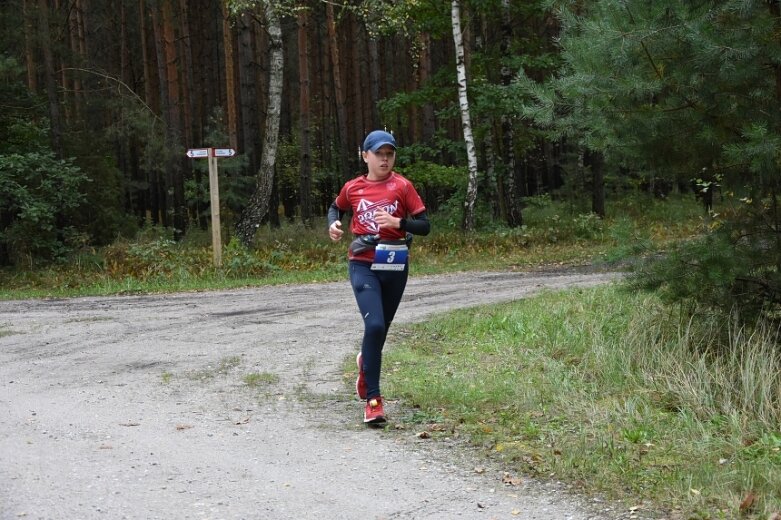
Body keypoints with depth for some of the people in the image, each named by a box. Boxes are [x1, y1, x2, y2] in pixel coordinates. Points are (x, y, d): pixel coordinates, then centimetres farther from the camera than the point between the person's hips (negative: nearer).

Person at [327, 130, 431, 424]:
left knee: (380, 328, 15)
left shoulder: (402, 186, -1)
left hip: (395, 267, 1)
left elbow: (424, 226, -4)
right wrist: (333, 224, 3)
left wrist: (398, 223, -21)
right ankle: (373, 400, -14)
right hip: (363, 265, -1)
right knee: (374, 325, -19)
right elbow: (336, 208, 24)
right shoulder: (353, 188, 3)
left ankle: (366, 361, 52)